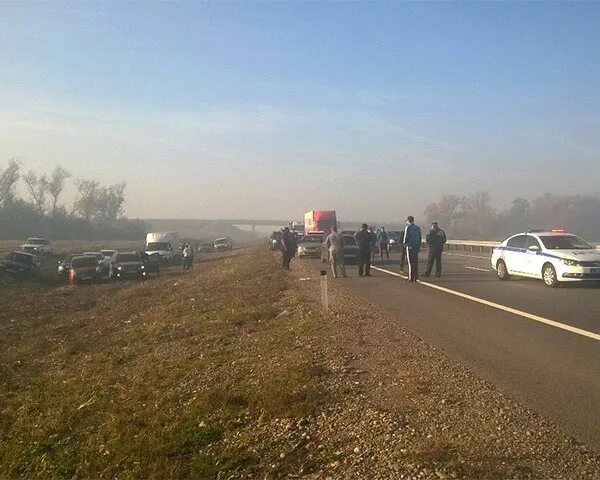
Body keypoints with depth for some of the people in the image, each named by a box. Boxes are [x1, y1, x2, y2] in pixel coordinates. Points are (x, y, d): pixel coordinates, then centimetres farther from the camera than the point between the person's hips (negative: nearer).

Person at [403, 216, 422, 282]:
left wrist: (405, 244, 4)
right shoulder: (418, 228, 13)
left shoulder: (408, 227, -7)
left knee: (410, 262, -4)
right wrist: (419, 246, 17)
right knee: (415, 262, 10)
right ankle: (415, 276, 11)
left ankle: (411, 277, -5)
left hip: (410, 246, -6)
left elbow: (406, 237, -11)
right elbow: (420, 238, 14)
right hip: (416, 246, 6)